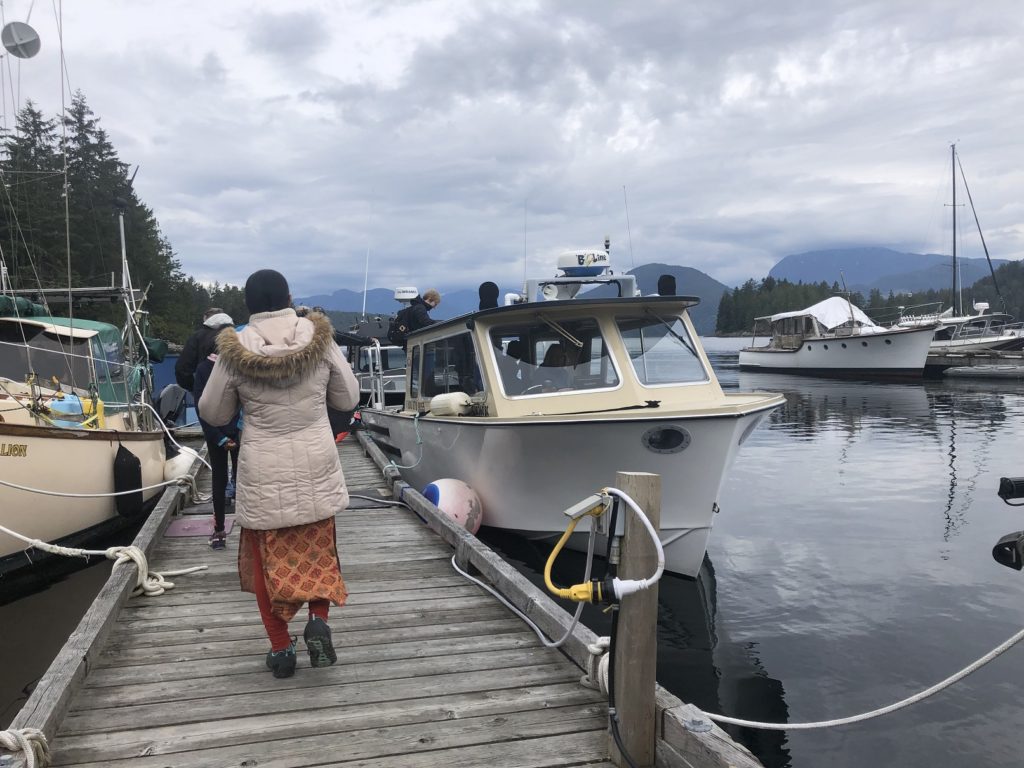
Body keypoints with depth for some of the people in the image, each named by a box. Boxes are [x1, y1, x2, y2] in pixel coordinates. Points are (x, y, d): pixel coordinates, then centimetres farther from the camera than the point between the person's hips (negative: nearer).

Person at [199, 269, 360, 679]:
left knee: (270, 560, 13)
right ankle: (318, 621, 4)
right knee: (317, 552, 20)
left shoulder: (235, 351, -9)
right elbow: (348, 398, 3)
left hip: (264, 473, -1)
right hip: (315, 467, 2)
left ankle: (281, 647, 19)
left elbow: (213, 414, 3)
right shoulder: (319, 339, -7)